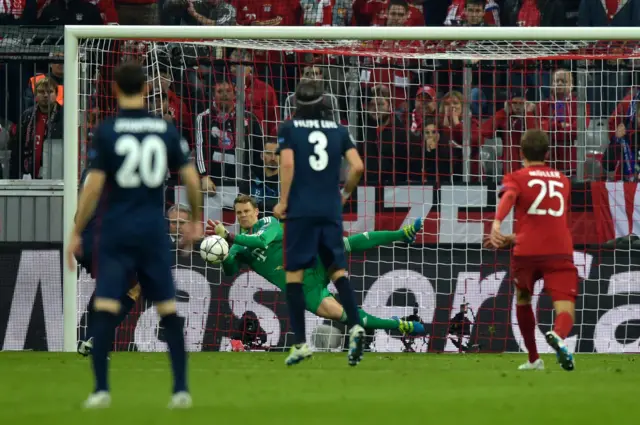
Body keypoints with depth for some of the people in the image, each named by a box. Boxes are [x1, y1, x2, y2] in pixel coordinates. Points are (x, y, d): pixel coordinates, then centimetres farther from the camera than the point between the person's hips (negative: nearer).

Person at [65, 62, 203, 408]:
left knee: (105, 310, -3)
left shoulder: (106, 131, -6)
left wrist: (76, 233, -2)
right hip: (154, 230, 2)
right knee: (169, 310, 9)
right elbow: (191, 178, 3)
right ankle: (181, 389, 7)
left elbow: (94, 185, -9)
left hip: (115, 231, -2)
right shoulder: (167, 130, 3)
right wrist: (195, 220, 19)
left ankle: (101, 389, -10)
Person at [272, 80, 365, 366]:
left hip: (300, 210, -3)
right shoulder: (338, 130, 10)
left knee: (294, 273, 3)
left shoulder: (289, 128, 2)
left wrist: (282, 201, -3)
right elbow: (357, 166, 1)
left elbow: (287, 164, -11)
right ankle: (355, 326, -15)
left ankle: (300, 343, -2)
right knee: (337, 270, 8)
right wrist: (345, 193, 17)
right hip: (331, 211, 3)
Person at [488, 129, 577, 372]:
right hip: (560, 252, 1)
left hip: (527, 252, -1)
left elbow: (508, 196, -15)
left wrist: (496, 223, -33)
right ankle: (558, 335, -45)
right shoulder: (562, 180, 22)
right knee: (565, 311, -9)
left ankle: (534, 359, 33)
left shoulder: (517, 178, 10)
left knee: (522, 301, 27)